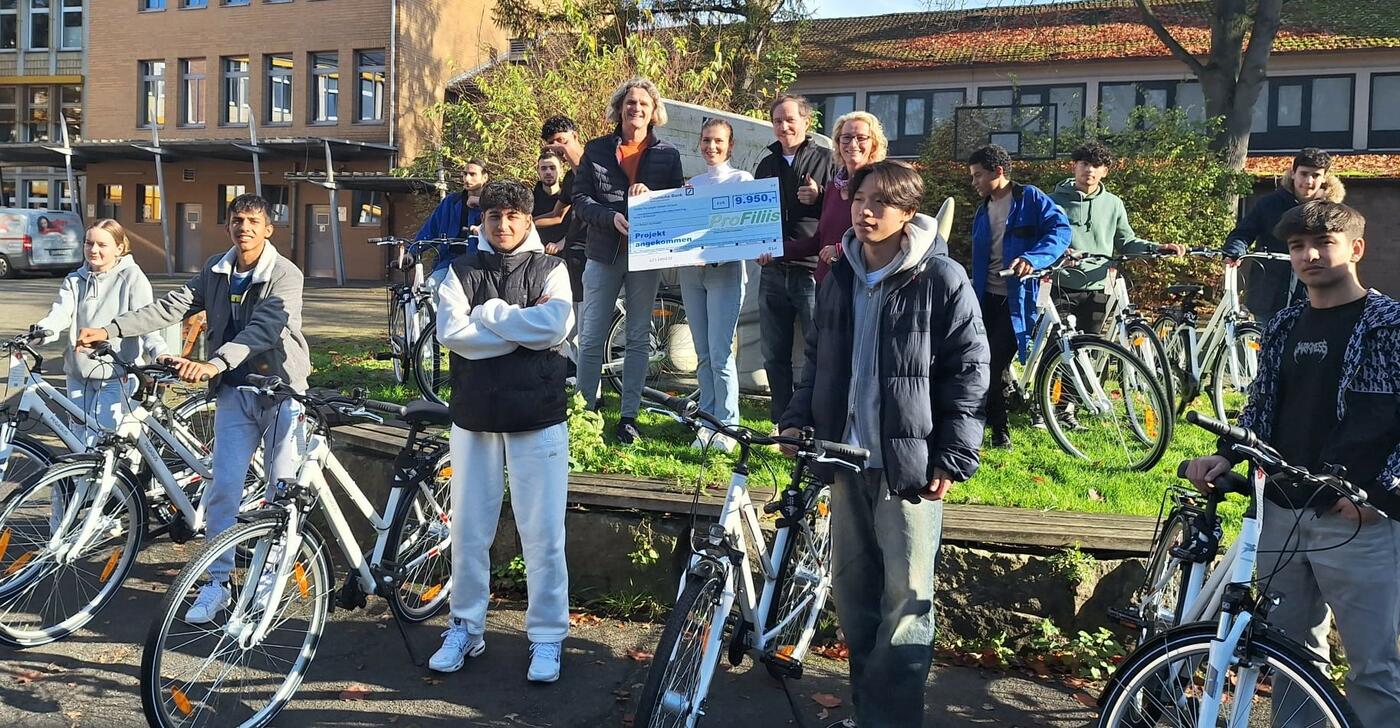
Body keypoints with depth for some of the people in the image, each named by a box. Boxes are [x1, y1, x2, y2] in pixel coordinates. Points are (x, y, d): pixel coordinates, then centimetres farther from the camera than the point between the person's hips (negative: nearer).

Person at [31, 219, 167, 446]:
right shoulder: (75, 280, 13)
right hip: (79, 373, 5)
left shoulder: (131, 277, -2)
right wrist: (40, 332, -26)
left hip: (116, 375, -5)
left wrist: (159, 353, -30)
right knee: (81, 440, 11)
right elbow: (60, 313, -3)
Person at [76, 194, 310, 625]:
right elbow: (171, 307, 2)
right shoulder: (216, 270, 5)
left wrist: (213, 364, -41)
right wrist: (110, 330, -9)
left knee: (283, 489, -2)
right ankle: (217, 582, 8)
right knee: (223, 486, -2)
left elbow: (263, 330, -27)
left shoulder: (285, 275, -13)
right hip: (234, 389, 4)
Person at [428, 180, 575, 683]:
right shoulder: (462, 271, 7)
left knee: (543, 533, 1)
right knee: (468, 530, 9)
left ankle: (546, 637, 13)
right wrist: (524, 329, -11)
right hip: (474, 415, 2)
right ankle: (465, 628, 24)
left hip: (538, 416, -2)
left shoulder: (549, 269, 4)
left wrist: (487, 312, -9)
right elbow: (451, 332, -10)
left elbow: (556, 324, -16)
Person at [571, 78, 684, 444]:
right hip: (604, 254, 0)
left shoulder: (668, 155, 5)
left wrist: (650, 196, -17)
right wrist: (611, 217, -18)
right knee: (591, 338, 1)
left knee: (639, 338, 6)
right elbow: (580, 199, -1)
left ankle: (628, 416, 13)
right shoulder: (596, 150, 4)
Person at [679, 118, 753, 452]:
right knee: (703, 354, 8)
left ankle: (726, 425, -2)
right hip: (691, 271, 5)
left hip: (726, 270, -5)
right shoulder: (691, 183, 16)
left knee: (720, 353, -10)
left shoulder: (741, 179, 3)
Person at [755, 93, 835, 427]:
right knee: (775, 357, 8)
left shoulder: (825, 160, 3)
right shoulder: (766, 165, 17)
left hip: (811, 271, -5)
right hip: (772, 271, 5)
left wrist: (819, 197, -16)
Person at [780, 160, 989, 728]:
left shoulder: (941, 279, -8)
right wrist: (798, 420, 6)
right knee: (850, 588, 12)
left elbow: (971, 371, -7)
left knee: (905, 597, -1)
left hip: (909, 462, -6)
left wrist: (953, 460, -11)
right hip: (848, 455, 6)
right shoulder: (840, 278, 11)